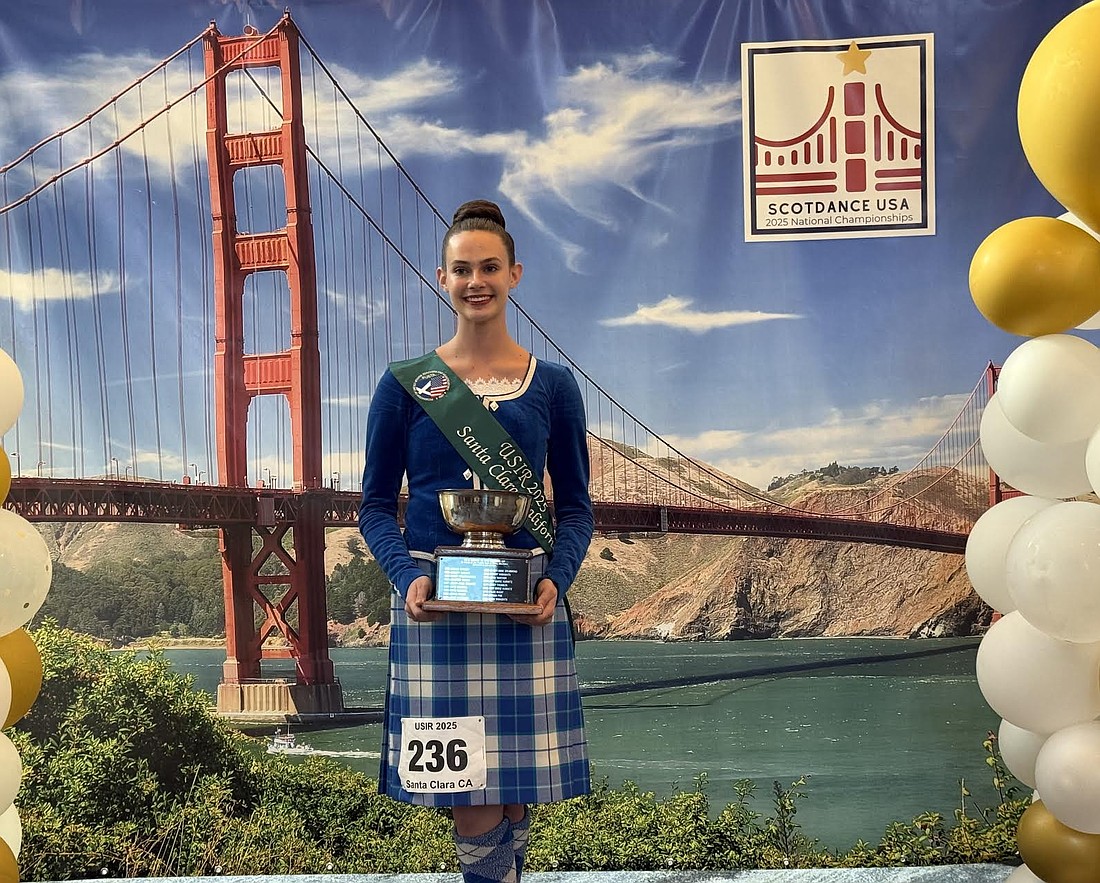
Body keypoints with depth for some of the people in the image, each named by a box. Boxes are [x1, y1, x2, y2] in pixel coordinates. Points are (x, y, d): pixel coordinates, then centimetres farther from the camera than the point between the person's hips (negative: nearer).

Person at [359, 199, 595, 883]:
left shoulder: (553, 384, 8)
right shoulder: (407, 383, 5)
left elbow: (576, 506, 11)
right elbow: (377, 504, 7)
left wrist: (556, 578, -8)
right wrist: (408, 576, -11)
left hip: (526, 606, 1)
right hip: (434, 601, -1)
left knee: (513, 795, 3)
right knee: (472, 804, -5)